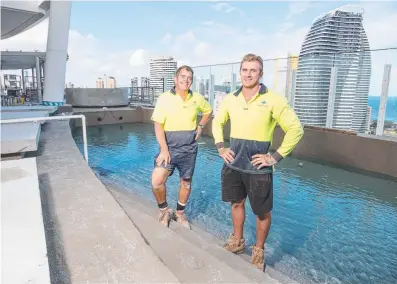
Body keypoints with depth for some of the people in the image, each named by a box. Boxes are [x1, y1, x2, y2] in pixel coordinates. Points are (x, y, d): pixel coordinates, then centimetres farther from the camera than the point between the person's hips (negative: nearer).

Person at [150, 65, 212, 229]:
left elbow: (208, 111, 21)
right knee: (157, 181, -17)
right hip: (169, 148, -3)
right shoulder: (164, 98, -10)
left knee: (186, 182, 13)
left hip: (189, 149, 3)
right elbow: (158, 126, -13)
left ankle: (180, 213, 34)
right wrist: (164, 150, -19)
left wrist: (200, 126, 8)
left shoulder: (197, 98, 0)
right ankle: (164, 210, 10)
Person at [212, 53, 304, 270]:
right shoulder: (230, 99, 2)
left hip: (257, 166, -4)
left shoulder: (273, 99, -11)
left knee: (262, 212, 9)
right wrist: (220, 147, 7)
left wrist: (275, 157, -12)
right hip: (233, 163, 4)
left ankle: (259, 251, 32)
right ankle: (237, 241, 41)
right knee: (237, 203, 19)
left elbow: (295, 129, -9)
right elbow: (217, 122, 18)